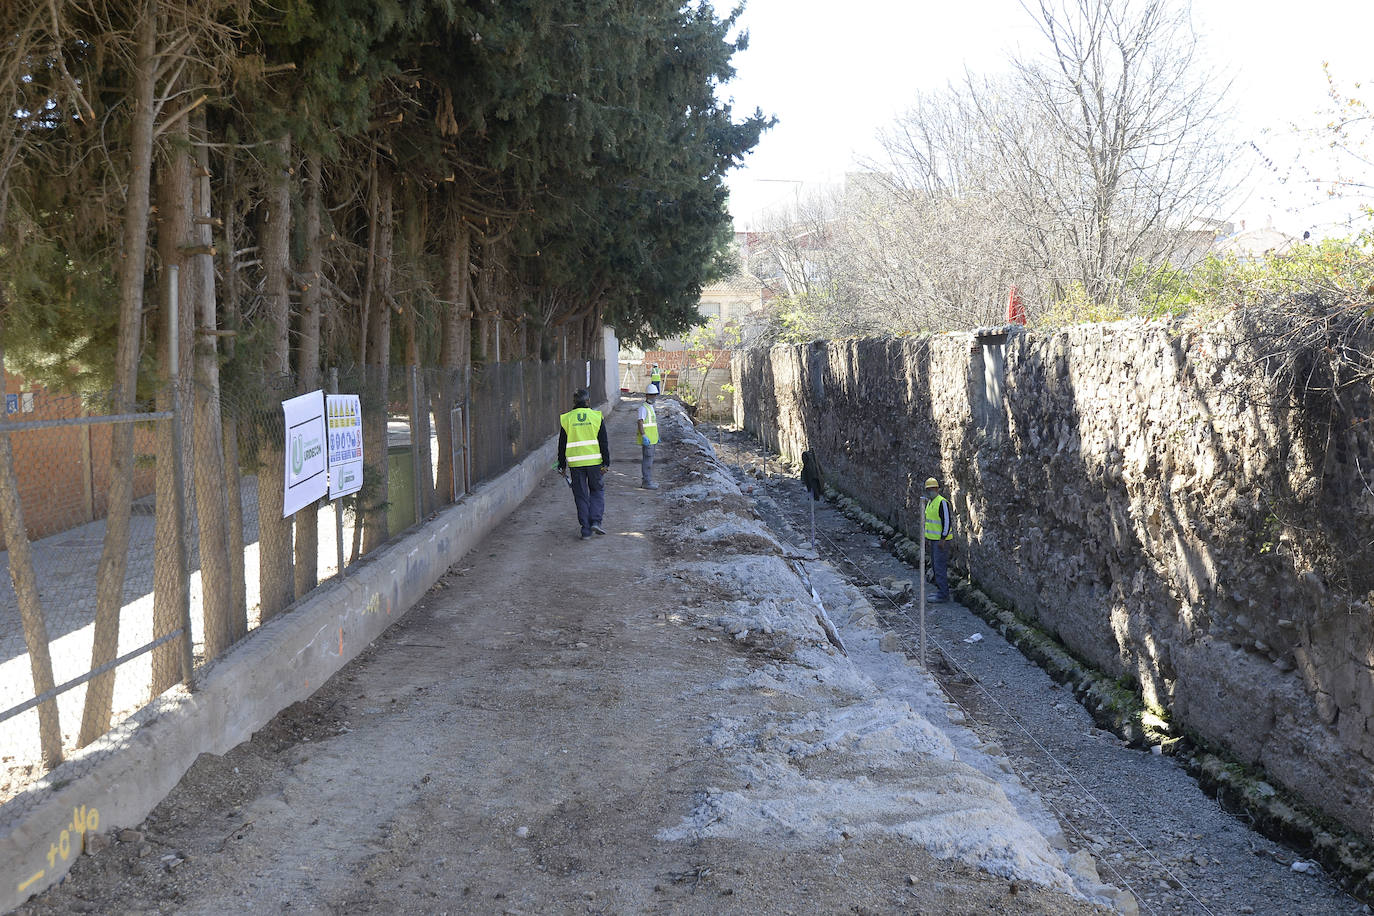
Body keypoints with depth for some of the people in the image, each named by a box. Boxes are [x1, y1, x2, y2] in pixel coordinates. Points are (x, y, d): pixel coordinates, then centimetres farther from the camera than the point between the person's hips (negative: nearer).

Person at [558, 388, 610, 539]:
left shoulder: (566, 419, 0)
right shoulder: (596, 417, -2)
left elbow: (562, 445, 2)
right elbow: (603, 443, -4)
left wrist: (562, 466, 9)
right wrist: (606, 463, -1)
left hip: (575, 463, 1)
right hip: (595, 462, -1)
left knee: (581, 496, 8)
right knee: (597, 490, 17)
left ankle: (586, 529, 7)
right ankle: (595, 521, 1)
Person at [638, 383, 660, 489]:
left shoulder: (651, 407, 17)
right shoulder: (643, 407, -13)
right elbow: (640, 423, -21)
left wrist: (656, 437, 25)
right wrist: (644, 436, -29)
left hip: (652, 439, 10)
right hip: (647, 439, -10)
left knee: (649, 460, 13)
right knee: (648, 460, -7)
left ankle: (646, 480, 20)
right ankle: (647, 482, -5)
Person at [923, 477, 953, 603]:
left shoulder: (942, 502, -16)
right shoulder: (929, 502, 14)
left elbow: (947, 521, -20)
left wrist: (943, 539, -21)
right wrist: (927, 538, 22)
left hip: (941, 540, -10)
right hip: (933, 539, 10)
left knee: (940, 566, -9)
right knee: (935, 565, 14)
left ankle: (943, 594, -5)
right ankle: (940, 589, 23)